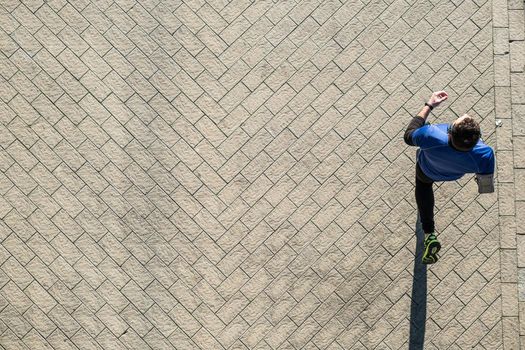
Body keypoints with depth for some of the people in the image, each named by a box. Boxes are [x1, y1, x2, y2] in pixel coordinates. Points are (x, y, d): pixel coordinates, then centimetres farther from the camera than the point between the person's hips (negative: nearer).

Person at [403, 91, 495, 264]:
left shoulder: (430, 136, -49)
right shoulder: (484, 154, -44)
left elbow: (409, 136, -23)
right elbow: (486, 188, -24)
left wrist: (429, 105, -18)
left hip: (427, 171, -2)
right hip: (455, 173, 2)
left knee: (423, 186, 32)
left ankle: (429, 235, 30)